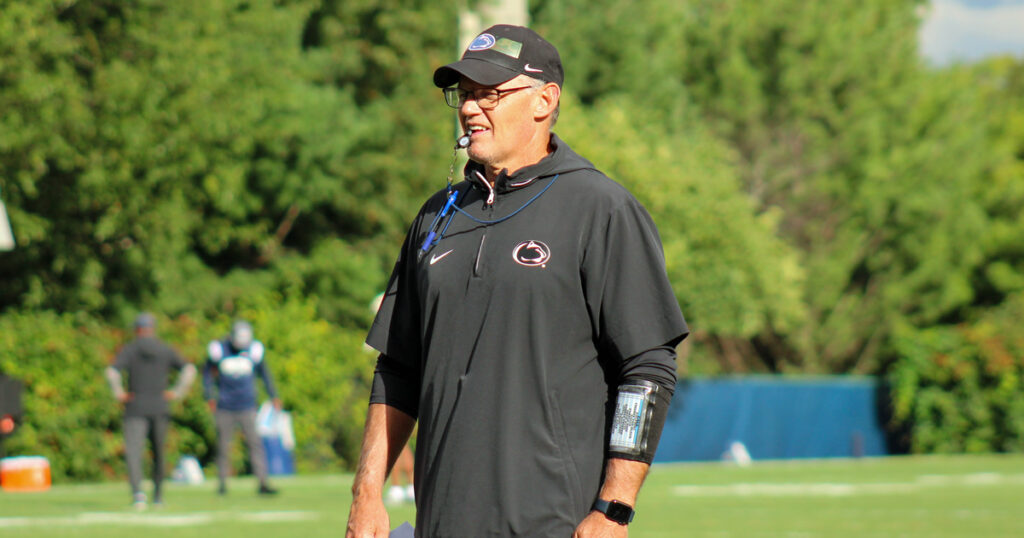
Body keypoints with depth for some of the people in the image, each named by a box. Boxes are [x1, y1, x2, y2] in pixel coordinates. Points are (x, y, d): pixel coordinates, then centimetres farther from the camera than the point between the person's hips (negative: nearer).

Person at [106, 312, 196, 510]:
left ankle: (137, 491, -33)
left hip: (136, 410, -3)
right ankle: (158, 495, 26)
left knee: (133, 452, -11)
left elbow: (112, 372, -16)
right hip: (160, 410, 3)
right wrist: (177, 392, 0)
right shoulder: (166, 350, 6)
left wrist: (119, 393, -5)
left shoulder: (129, 349, 0)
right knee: (158, 453, 18)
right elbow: (189, 369, -5)